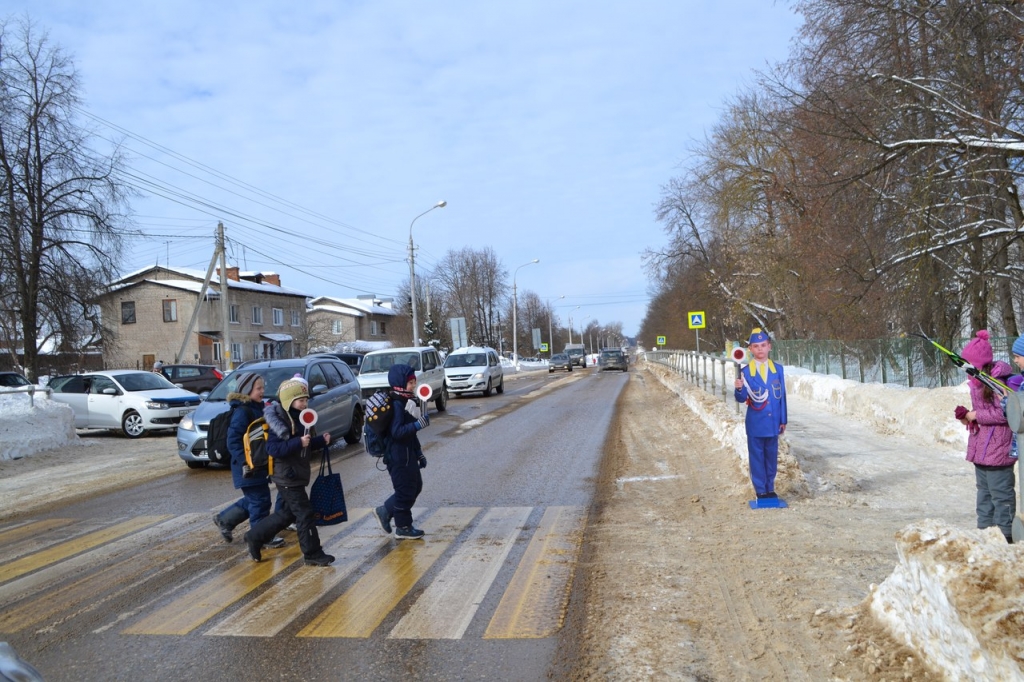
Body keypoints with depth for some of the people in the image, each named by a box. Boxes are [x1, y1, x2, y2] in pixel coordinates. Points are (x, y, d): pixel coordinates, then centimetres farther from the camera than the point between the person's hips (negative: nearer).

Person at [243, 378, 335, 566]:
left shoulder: (301, 418, 9)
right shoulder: (279, 422, -18)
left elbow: (308, 445, 18)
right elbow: (272, 449, -26)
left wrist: (322, 440, 0)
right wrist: (298, 443, -33)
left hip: (298, 475, 10)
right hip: (287, 476, -10)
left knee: (288, 513, 19)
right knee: (304, 513, -5)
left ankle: (255, 538, 31)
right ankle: (313, 554, 4)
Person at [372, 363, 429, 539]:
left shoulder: (407, 401, 11)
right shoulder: (396, 404, -19)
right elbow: (397, 432, -28)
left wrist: (419, 454, 18)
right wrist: (418, 424, -36)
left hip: (408, 454, 10)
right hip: (398, 456, -10)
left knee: (415, 486, 17)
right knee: (405, 490, 1)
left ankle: (385, 511, 26)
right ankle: (403, 527, 15)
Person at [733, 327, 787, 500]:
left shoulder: (778, 369, 3)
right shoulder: (745, 371, -6)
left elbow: (782, 396, 6)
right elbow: (742, 398, -9)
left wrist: (783, 420, 7)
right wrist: (739, 389, -32)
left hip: (773, 423, 3)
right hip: (755, 424, -3)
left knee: (772, 457, 12)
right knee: (757, 457, 5)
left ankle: (770, 489, 25)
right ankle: (760, 490, 15)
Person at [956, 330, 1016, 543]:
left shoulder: (999, 379, -18)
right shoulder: (977, 381, 10)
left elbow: (1005, 413, -23)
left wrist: (976, 415, -16)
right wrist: (968, 417, 3)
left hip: (997, 448, -10)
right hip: (981, 446, 10)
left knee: (1000, 493, -1)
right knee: (984, 491, 18)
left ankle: (1004, 533, 8)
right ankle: (984, 528, 27)